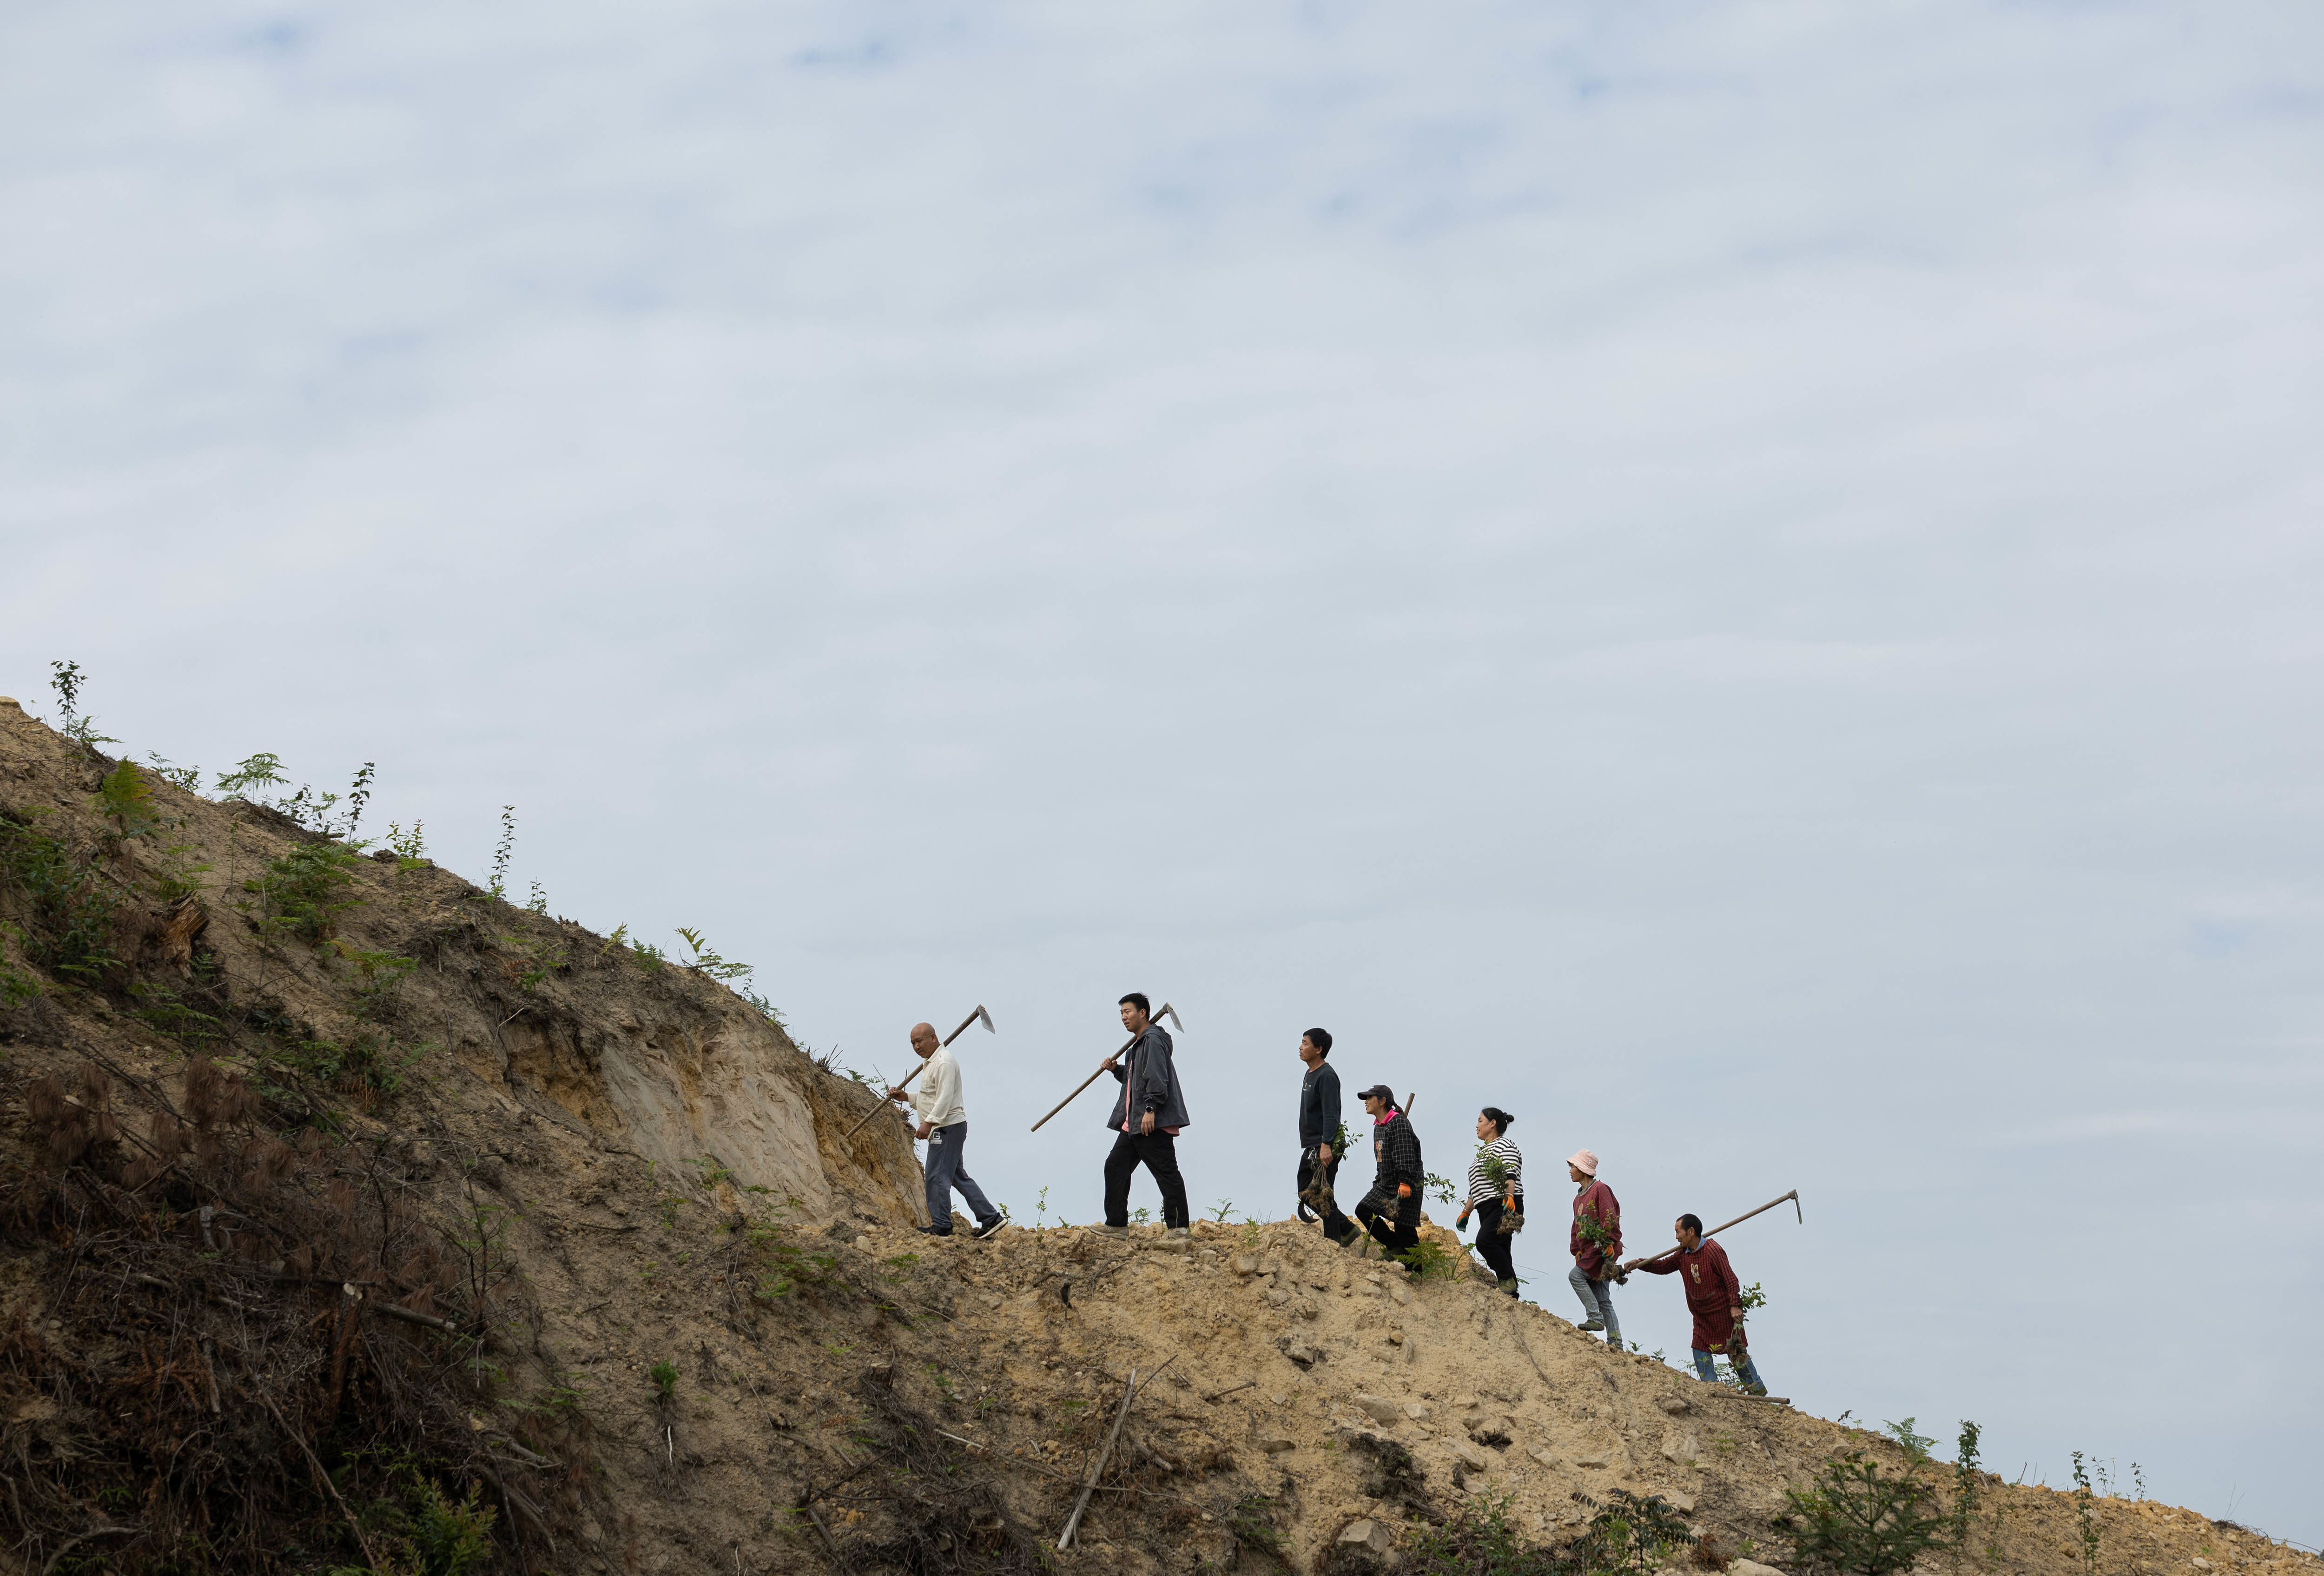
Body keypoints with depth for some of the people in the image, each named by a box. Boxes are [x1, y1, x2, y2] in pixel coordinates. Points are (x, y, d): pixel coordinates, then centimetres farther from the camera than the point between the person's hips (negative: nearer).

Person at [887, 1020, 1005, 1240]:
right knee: (958, 1175, 11)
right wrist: (905, 1097, 16)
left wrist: (929, 1122, -29)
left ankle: (940, 1226, -5)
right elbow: (929, 1097, 29)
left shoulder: (944, 1062, -14)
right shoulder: (932, 1062, 21)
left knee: (938, 1176, -9)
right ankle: (991, 1219, 10)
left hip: (948, 1128, -11)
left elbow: (945, 1098, -23)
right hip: (943, 1129, 11)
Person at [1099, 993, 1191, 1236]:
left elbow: (1156, 1079, -20)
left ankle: (1178, 1227, -9)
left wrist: (1151, 1109, -26)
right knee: (1115, 1167, 10)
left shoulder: (1153, 1040, -10)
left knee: (1166, 1172, -9)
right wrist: (1117, 1069, 12)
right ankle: (1117, 1226, 14)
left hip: (1154, 1123, -11)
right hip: (1133, 1123, 11)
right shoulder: (1139, 1044, 22)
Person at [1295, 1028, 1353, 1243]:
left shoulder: (1327, 1076, -14)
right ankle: (1347, 1228, 22)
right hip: (1310, 1148, 10)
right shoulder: (1310, 1074, 17)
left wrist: (1326, 1145, -27)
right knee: (1306, 1194, 13)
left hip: (1325, 1149, -10)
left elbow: (1331, 1115, -21)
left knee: (1322, 1196, -8)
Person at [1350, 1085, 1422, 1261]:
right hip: (1385, 1184, 9)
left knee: (1404, 1226, -8)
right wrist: (1378, 1183, 23)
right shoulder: (1378, 1126, 17)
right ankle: (1395, 1247, 9)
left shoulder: (1398, 1122, -13)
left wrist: (1405, 1182, -28)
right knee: (1363, 1210, -1)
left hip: (1408, 1186, -9)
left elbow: (1405, 1155, -22)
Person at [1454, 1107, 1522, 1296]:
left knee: (1485, 1241, -26)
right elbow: (1475, 1189, 32)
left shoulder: (1504, 1146, 0)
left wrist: (1509, 1196, -33)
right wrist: (1465, 1213, 28)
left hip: (1505, 1207, -9)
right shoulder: (1483, 1151, 29)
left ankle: (1508, 1280, -19)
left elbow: (1511, 1175, -17)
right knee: (1499, 1252, -1)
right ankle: (1510, 1294, -4)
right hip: (1486, 1209, 9)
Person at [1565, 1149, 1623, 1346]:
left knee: (1576, 1276, -21)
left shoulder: (1600, 1189, -6)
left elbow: (1610, 1218, -17)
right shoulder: (1579, 1198, 21)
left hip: (1602, 1248, -9)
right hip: (1589, 1251, 9)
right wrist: (1577, 1250, 14)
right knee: (1603, 1300, 4)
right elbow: (1577, 1227, 24)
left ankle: (1595, 1318, -19)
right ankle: (1615, 1342, 2)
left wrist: (1609, 1244, -24)